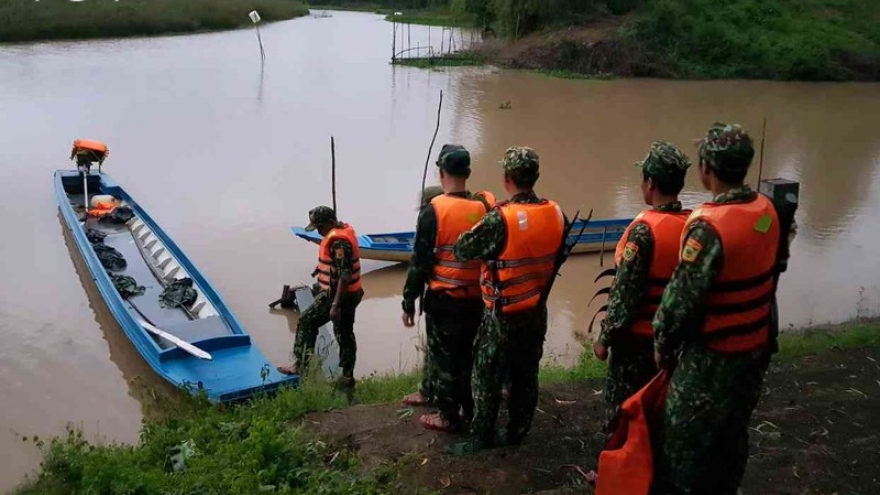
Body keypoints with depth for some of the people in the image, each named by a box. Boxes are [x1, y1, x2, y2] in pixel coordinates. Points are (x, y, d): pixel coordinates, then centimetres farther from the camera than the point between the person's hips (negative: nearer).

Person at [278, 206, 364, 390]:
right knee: (345, 333, 14)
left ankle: (301, 366, 7)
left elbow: (345, 276, -27)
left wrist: (335, 305, -27)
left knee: (306, 322, 2)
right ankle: (347, 377, 21)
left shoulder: (338, 240, -23)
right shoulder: (344, 230, 9)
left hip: (338, 294, -10)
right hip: (351, 293, 10)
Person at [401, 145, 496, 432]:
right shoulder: (485, 207, -1)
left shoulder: (434, 211, -14)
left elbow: (420, 262, -12)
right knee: (469, 355, 18)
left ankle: (448, 417, 16)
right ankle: (471, 410, 29)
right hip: (476, 298, 5)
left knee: (444, 358, 7)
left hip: (443, 300, -5)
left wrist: (409, 302, -3)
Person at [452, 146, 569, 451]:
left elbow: (461, 251, -13)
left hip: (503, 315, -5)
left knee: (487, 376, 8)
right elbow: (556, 257, 6)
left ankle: (481, 438, 18)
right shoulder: (557, 215, -5)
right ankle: (517, 433, 28)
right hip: (538, 312, 6)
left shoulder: (500, 219, -23)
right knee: (526, 375, 16)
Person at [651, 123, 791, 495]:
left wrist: (663, 343, -6)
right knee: (733, 435, 23)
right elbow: (768, 273, 8)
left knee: (682, 443, 9)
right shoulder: (768, 211, -3)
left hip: (711, 356, -7)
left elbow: (682, 295, -21)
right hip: (756, 347, 8)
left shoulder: (710, 226, -26)